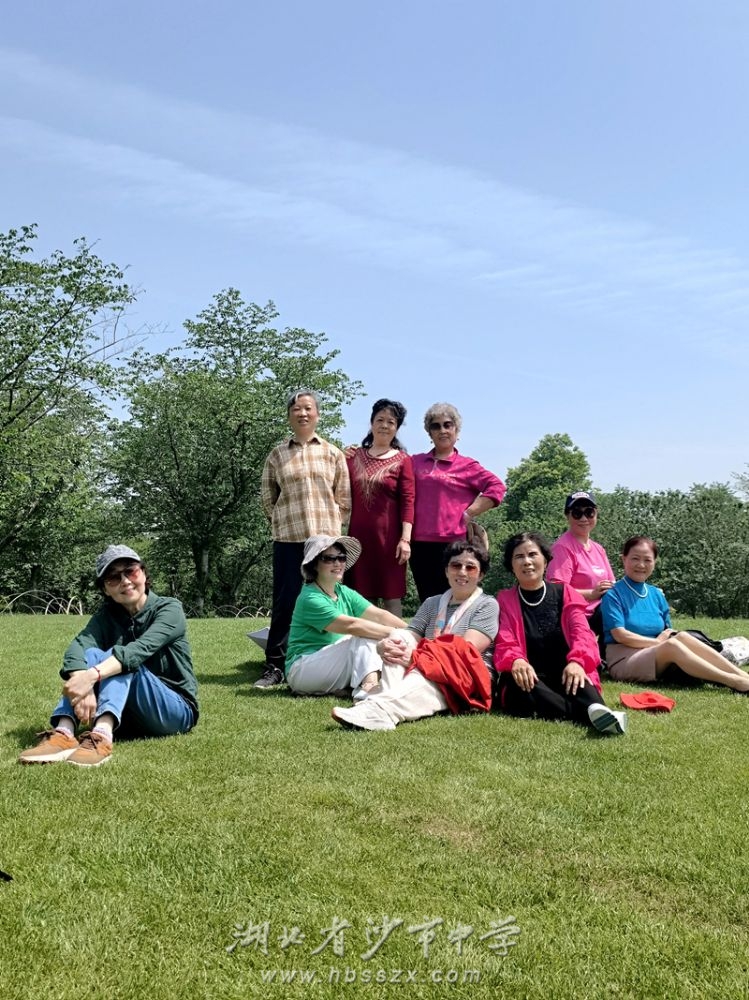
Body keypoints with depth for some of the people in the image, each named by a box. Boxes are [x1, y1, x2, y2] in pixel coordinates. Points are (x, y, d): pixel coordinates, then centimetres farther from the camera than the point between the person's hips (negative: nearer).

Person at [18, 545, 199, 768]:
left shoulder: (169, 609, -9)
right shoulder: (107, 615, 4)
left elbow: (141, 649, -29)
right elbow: (77, 647, -17)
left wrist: (92, 675, -44)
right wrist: (83, 685, -39)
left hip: (175, 711, -4)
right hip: (129, 717, 4)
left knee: (121, 658, -27)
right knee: (91, 654, -19)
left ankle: (101, 738, -50)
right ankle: (64, 734, -39)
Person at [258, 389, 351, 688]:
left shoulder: (333, 454, 8)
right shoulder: (277, 455, 6)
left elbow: (343, 497, 9)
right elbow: (267, 496, 11)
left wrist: (331, 523, 3)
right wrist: (283, 522, 7)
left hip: (326, 537, 1)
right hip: (288, 539, -1)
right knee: (285, 602, 0)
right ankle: (275, 666, 7)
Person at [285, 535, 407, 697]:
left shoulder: (344, 593, 6)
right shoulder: (310, 598, -19)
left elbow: (379, 615, -6)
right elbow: (351, 625, -29)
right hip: (301, 671, -8)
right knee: (363, 636, -22)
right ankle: (369, 685, -37)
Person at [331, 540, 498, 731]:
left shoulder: (487, 605, 5)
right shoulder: (431, 603, 21)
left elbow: (466, 651, -11)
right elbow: (410, 638, 5)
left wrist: (415, 656, -25)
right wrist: (383, 646, -20)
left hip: (466, 683, -4)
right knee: (398, 640, -20)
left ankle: (379, 708, -62)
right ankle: (390, 700, -48)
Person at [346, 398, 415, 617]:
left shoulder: (402, 460, 1)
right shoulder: (355, 457, 11)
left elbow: (408, 501, -5)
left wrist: (405, 539, -12)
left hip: (388, 537, -3)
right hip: (359, 535, 3)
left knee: (391, 594, 1)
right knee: (363, 597, 7)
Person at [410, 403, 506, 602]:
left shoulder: (467, 466, 3)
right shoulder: (416, 462, 13)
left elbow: (496, 487, -3)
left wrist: (469, 513, -6)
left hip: (453, 543, -3)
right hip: (420, 544, 4)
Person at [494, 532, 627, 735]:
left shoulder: (565, 593, 12)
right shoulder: (504, 600, 10)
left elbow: (581, 633, -3)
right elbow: (505, 645, -2)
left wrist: (577, 661, -27)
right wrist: (516, 661, -29)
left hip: (562, 677, 1)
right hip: (527, 681, -1)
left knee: (575, 679, -33)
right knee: (515, 681, -36)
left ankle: (597, 711, -66)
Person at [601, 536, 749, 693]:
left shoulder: (657, 594, 14)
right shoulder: (613, 594, -5)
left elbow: (668, 633, 12)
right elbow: (620, 635, -13)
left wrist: (669, 637, -11)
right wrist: (658, 642, -10)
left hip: (656, 660, 6)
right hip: (623, 661, -6)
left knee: (682, 636, -22)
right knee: (671, 645, -30)